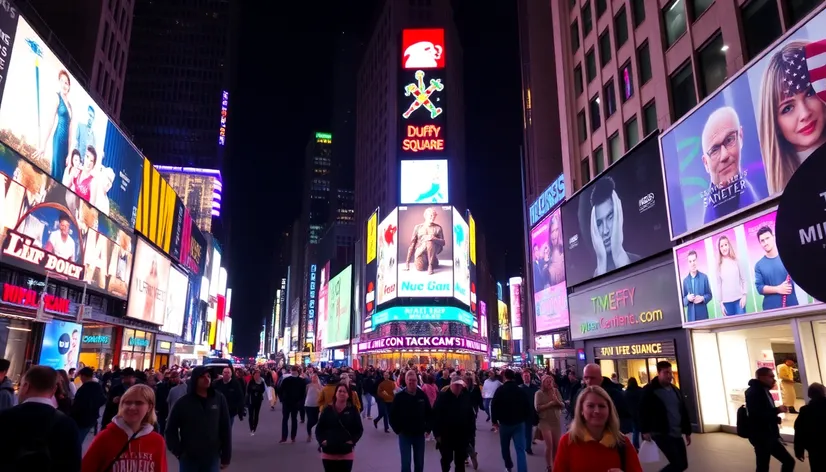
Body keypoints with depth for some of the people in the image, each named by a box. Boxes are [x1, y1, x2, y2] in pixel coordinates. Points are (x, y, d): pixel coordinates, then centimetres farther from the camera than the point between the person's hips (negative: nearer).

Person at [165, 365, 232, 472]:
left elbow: (225, 429, 0)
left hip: (212, 458, 1)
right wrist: (178, 451, -4)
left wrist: (226, 455, 1)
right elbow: (171, 429, 3)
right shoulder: (183, 402, -6)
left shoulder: (219, 399, -3)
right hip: (188, 458, -1)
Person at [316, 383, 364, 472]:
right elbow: (319, 429, 6)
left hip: (346, 453, -1)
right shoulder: (327, 410, 1)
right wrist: (322, 441, -8)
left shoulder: (353, 410, -1)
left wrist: (353, 441, -9)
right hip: (328, 452, 1)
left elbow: (359, 429, 4)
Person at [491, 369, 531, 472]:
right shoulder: (521, 390, 3)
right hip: (519, 423, 1)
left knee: (505, 447, 20)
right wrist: (526, 419, 15)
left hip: (505, 423, -1)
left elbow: (494, 406, -9)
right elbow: (527, 405, 5)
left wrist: (494, 420, 0)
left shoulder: (500, 390, -5)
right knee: (520, 449, -3)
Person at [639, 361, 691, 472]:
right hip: (661, 433, -8)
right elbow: (643, 411, -11)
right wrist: (645, 430, -16)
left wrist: (687, 431, 18)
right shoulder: (649, 390, -9)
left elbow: (684, 411, 19)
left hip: (677, 434, 8)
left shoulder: (675, 390, 13)